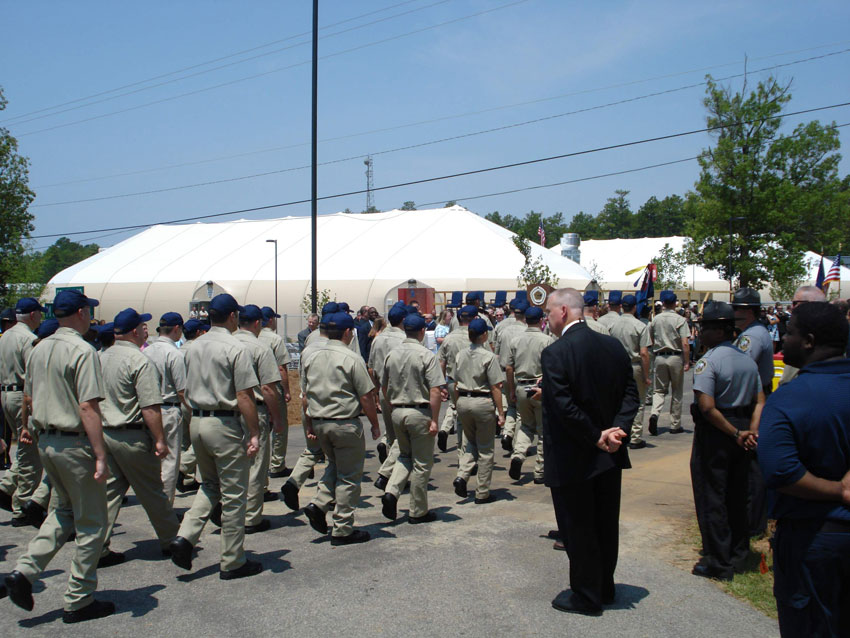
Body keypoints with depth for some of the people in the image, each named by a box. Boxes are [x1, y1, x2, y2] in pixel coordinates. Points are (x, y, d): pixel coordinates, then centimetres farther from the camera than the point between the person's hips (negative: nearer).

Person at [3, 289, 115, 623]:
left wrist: (27, 426, 38)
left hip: (46, 442, 8)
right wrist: (100, 457, -23)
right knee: (90, 522, 4)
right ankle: (78, 601, 11)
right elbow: (88, 409, -23)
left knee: (64, 511, 24)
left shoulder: (39, 349, 8)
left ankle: (24, 571, 11)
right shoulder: (82, 351, -17)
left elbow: (28, 397, 19)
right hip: (75, 444, -8)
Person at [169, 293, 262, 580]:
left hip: (196, 422, 7)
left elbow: (189, 392, 15)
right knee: (233, 495, 3)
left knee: (210, 486, 23)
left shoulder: (194, 347, 9)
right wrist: (254, 433, -13)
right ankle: (233, 562, 11)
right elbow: (244, 396, -17)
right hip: (224, 424, -7)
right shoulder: (235, 349, -13)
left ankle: (185, 536, 6)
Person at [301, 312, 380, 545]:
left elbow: (305, 396, 12)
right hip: (345, 424, -6)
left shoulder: (311, 357, 6)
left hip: (319, 423, 6)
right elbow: (366, 397, -13)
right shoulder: (351, 359, -13)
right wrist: (375, 425, -2)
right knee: (348, 476, 4)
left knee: (334, 465, 26)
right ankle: (342, 530, 9)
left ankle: (318, 505, 7)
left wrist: (310, 424, 21)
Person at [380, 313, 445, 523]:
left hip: (397, 412, 5)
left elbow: (384, 387, 13)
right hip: (419, 413, -5)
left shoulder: (392, 355, 5)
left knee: (405, 456, 23)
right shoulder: (426, 355, -12)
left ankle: (391, 492, 1)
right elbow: (435, 390, -17)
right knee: (421, 463, 6)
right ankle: (418, 511, 14)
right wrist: (434, 420, -13)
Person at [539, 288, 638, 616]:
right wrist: (617, 429, -9)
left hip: (572, 460, -7)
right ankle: (605, 587, 35)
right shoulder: (613, 345, 1)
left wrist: (596, 438, -16)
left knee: (578, 530, 8)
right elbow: (630, 394, 1)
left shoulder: (554, 353, -20)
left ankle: (586, 595, 21)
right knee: (605, 524, 19)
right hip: (610, 457, 7)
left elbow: (564, 407, -25)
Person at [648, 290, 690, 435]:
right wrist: (687, 362, -8)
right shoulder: (680, 320, -9)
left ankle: (655, 413, -17)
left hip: (660, 357, 3)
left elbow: (651, 341, 10)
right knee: (677, 392, 9)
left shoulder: (655, 319, 2)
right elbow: (685, 344, -14)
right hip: (676, 357, -2)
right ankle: (675, 425, 13)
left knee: (659, 390, 10)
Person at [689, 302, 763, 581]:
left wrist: (736, 433, -17)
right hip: (741, 430, 7)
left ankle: (718, 563, 8)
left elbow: (707, 407, -25)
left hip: (715, 434, -7)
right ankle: (737, 555, 29)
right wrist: (751, 431, -5)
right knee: (737, 496, 17)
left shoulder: (708, 361, -17)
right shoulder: (747, 360, 7)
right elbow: (760, 401, 5)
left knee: (711, 498, 3)